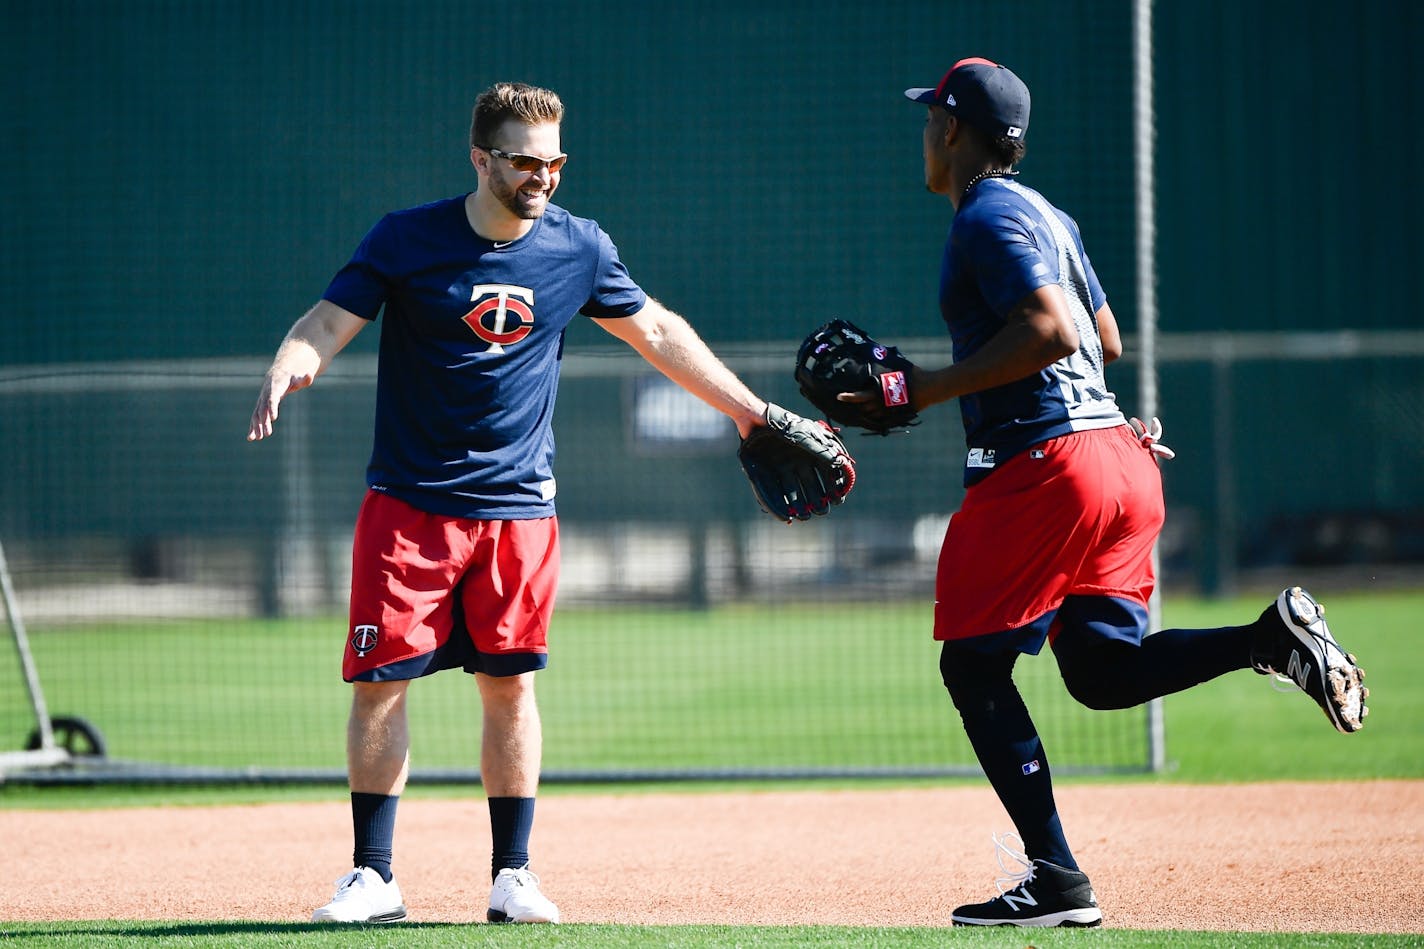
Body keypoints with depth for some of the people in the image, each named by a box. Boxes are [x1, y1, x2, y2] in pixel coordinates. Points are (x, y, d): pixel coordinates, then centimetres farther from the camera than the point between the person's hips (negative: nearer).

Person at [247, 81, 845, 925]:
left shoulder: (579, 248, 1)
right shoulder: (408, 240, -7)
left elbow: (657, 332, 14)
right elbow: (326, 326, -9)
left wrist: (756, 415, 17)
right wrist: (284, 374, -32)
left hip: (518, 506, 2)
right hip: (409, 501, -2)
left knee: (511, 685, 3)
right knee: (381, 682, -4)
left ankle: (513, 877, 12)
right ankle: (373, 877, 4)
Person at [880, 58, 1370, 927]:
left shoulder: (988, 217, -8)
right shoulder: (1048, 215, 21)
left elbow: (1051, 332, -21)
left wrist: (931, 389, -16)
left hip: (1045, 464, -9)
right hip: (1119, 459, 9)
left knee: (974, 667, -1)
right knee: (1104, 670, 11)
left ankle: (1055, 880, -7)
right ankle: (1273, 637, -10)